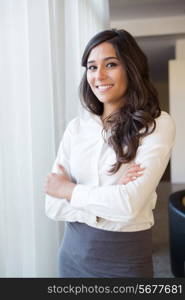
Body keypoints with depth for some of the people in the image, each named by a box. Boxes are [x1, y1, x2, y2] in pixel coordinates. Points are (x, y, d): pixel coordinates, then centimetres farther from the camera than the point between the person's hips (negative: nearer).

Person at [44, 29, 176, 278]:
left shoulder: (158, 124, -13)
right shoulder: (77, 127, -2)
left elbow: (130, 204, -24)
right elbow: (53, 206, -5)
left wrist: (68, 189, -10)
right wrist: (112, 199, -19)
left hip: (127, 258, -3)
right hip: (74, 251, 4)